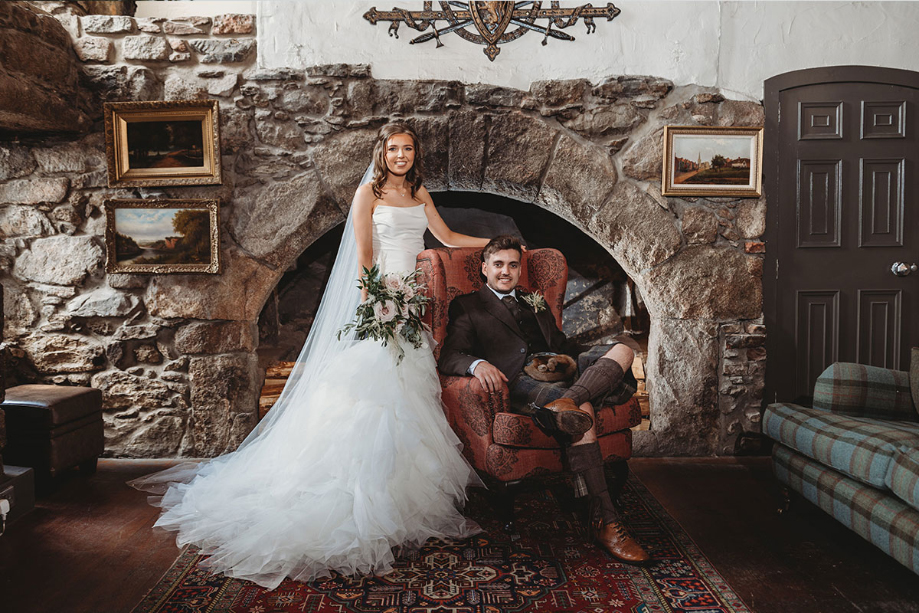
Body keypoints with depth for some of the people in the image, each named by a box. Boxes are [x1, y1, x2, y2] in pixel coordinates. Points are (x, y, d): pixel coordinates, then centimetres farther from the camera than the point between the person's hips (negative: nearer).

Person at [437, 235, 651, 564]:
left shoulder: (536, 305, 33)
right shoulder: (467, 306, 16)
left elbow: (564, 346, 29)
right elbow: (450, 357, 2)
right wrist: (477, 363, -23)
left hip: (561, 371, 6)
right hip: (520, 381, -6)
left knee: (623, 349, -19)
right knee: (582, 410, -34)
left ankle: (563, 403, -43)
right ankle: (603, 519, -33)